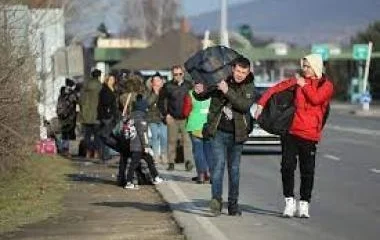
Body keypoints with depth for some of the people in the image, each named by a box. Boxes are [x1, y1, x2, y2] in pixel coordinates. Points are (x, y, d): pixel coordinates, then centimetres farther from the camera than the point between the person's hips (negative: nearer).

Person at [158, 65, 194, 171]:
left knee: (187, 140, -9)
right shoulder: (167, 86, 2)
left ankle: (188, 161, -12)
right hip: (172, 118, 0)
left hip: (185, 118, 0)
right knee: (172, 141, 3)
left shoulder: (189, 85, 6)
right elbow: (161, 101, 6)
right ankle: (171, 163, 9)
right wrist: (165, 114, -2)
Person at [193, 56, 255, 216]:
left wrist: (228, 92, -28)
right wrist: (199, 92, -19)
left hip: (236, 134, 2)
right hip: (218, 131, -2)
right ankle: (216, 199, -24)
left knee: (234, 168, 8)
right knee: (219, 162, -17)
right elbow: (201, 97, 5)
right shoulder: (219, 80, -2)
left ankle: (233, 204, 16)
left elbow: (245, 105, -18)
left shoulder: (249, 87, 0)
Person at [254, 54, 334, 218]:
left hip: (310, 135, -2)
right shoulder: (299, 80, 12)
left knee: (307, 171, 2)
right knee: (287, 166, -5)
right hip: (291, 131, 2)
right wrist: (261, 104, 0)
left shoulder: (326, 85, 4)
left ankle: (304, 204, 12)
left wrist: (304, 85, -4)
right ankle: (289, 201, 4)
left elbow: (316, 98, -14)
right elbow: (276, 88, 9)